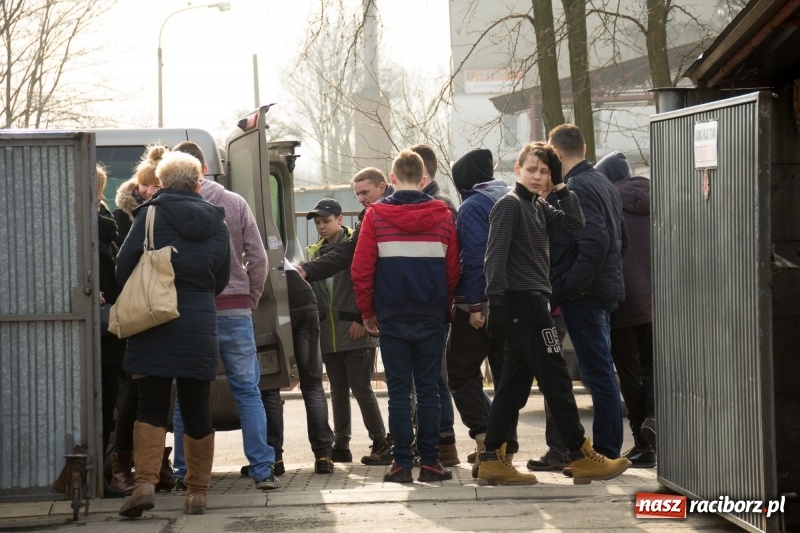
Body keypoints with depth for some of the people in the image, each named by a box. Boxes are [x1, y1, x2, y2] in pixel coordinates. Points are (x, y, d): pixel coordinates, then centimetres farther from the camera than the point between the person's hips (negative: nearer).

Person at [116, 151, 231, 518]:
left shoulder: (151, 215, -4)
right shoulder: (216, 223, 8)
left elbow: (124, 268, -4)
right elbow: (221, 280, 13)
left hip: (154, 322, -3)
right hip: (200, 324, 3)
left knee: (151, 405, -2)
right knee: (196, 409, 10)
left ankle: (145, 482, -18)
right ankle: (197, 492, 14)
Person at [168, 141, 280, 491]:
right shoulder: (236, 204, 3)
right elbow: (258, 258, 1)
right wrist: (250, 299, 12)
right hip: (235, 311, 2)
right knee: (247, 390, 7)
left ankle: (186, 474, 7)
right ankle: (263, 471, 3)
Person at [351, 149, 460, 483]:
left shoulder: (376, 215, -4)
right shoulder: (442, 216, 0)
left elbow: (361, 269, -5)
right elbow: (453, 269, 0)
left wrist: (368, 311, 6)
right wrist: (445, 308, 13)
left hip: (392, 317, -1)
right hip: (431, 317, 1)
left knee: (399, 390, 3)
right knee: (428, 389, 6)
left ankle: (402, 463, 1)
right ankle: (429, 461, 4)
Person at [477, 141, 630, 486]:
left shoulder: (538, 207, 17)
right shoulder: (509, 205, -9)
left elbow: (574, 223, 8)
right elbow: (495, 255, -15)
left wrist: (561, 186, 5)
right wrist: (496, 303, -22)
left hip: (531, 302, 9)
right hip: (522, 301, -9)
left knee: (515, 383, 8)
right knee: (556, 380, -6)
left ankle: (492, 461, 8)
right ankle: (582, 458, -3)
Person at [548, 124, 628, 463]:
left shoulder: (577, 189, -14)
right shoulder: (604, 185, 16)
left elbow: (594, 244, -24)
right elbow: (621, 238, 21)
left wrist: (564, 289, -20)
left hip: (584, 295, -10)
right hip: (606, 288, 10)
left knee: (597, 373, -6)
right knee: (600, 372, 13)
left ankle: (606, 452, -3)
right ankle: (608, 451, 18)